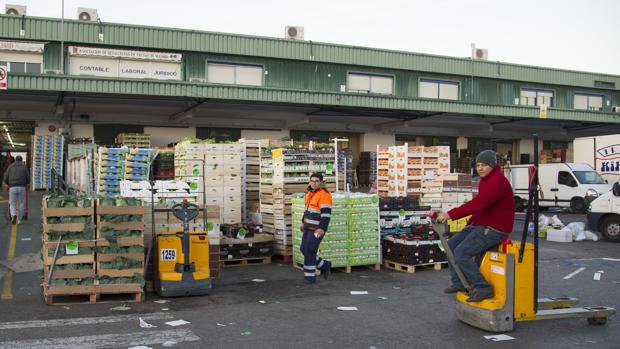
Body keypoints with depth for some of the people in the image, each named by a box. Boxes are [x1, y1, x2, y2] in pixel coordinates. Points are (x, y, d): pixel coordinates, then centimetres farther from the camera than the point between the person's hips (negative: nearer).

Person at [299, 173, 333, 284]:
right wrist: (303, 222, 23)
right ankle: (324, 266, 24)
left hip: (317, 229, -9)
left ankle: (310, 276, 9)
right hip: (309, 227, 9)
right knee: (304, 249, 10)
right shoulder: (310, 193, 12)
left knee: (309, 251, -4)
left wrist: (322, 228, -26)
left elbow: (326, 213, -23)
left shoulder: (324, 194, -18)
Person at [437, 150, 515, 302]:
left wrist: (450, 214, -30)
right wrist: (470, 223, 10)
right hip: (479, 225, 10)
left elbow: (477, 204, -30)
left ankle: (482, 288, -14)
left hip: (494, 229, -10)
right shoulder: (485, 180, 14)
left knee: (461, 252, -21)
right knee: (451, 244, 7)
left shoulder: (498, 181, -20)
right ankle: (458, 282, 13)